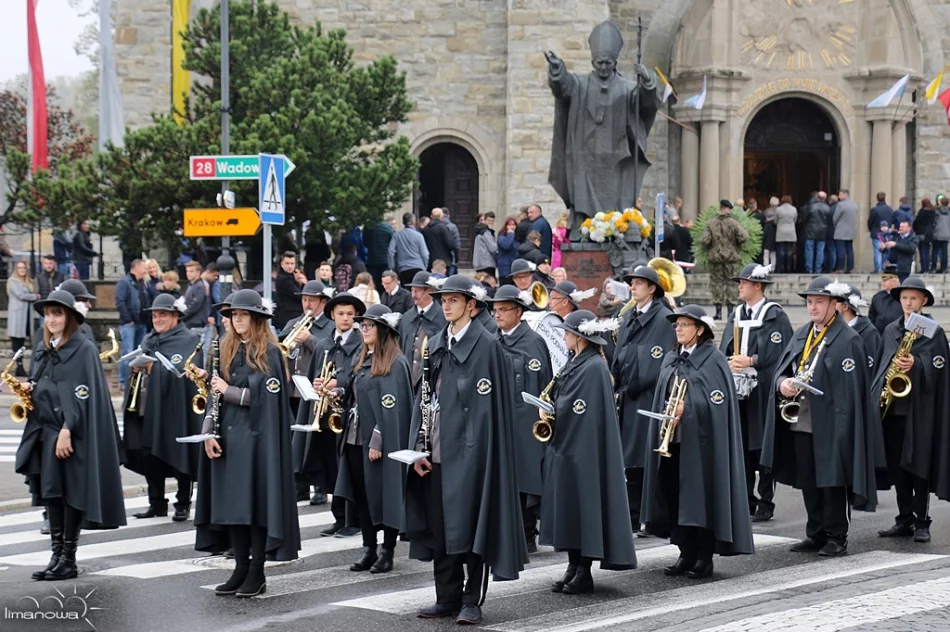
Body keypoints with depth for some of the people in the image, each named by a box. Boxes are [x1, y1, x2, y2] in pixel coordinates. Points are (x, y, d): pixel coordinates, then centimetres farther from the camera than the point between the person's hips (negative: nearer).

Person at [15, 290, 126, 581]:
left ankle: (69, 559, 2)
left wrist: (67, 430, -21)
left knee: (70, 493, -4)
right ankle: (56, 555, 12)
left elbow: (83, 394, -14)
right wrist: (29, 390, 1)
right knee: (51, 492, 7)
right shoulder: (45, 352, 15)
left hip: (73, 435, -7)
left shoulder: (84, 350, -8)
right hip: (45, 433, 7)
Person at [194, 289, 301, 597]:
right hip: (228, 435, 6)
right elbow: (216, 392, 10)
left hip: (257, 435, -6)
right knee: (231, 502, 6)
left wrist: (228, 390, -9)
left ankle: (257, 572, 4)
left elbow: (264, 395, -13)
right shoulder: (227, 349, 12)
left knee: (256, 502, -3)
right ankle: (240, 569, 13)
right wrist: (209, 431, 0)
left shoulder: (269, 351, -6)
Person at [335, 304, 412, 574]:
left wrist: (377, 441, -21)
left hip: (381, 441, -8)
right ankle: (369, 550, 16)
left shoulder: (395, 363, -12)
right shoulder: (364, 361, 15)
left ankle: (387, 552, 8)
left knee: (384, 495, 0)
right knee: (362, 495, 10)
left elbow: (391, 406, -17)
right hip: (357, 438, 8)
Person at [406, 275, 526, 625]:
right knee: (439, 527, 8)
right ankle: (447, 597, 16)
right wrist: (419, 446, 5)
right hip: (436, 449, 6)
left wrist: (479, 450, -14)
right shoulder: (434, 346, 13)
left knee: (469, 526, -2)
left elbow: (488, 405, -9)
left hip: (469, 448, -6)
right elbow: (423, 397, 13)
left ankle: (472, 600, 5)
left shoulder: (487, 345, -5)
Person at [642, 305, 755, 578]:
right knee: (675, 494, 6)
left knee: (702, 496, -3)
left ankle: (704, 558, 4)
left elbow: (717, 401, -12)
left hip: (700, 439, -6)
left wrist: (688, 407, -19)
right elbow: (662, 396, 16)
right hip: (673, 438, 6)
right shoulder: (670, 359, 15)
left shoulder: (713, 359, -5)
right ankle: (686, 554, 15)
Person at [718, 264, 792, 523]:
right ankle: (746, 501, 13)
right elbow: (724, 349, 14)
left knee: (763, 446, -2)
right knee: (740, 446, 6)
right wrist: (730, 364, -6)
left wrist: (751, 361, -17)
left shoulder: (776, 316, -4)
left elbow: (779, 353, -12)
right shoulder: (736, 314, 16)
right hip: (738, 389, 6)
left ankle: (765, 504, 4)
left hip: (763, 391, -6)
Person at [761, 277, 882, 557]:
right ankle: (816, 534, 21)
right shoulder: (801, 334, 15)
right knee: (807, 482, 11)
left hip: (830, 426, -7)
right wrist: (782, 383, -8)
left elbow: (849, 389, -12)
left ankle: (837, 537, 9)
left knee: (832, 481, -1)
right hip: (800, 422, 7)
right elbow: (782, 368, 15)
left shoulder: (848, 339, -8)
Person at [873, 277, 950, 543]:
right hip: (892, 408, 5)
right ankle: (904, 519, 14)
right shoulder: (890, 330, 15)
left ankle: (922, 521, 3)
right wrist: (879, 392, 2)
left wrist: (915, 364, -26)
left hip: (919, 408, -5)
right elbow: (881, 364, 16)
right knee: (896, 465, 7)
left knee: (918, 466, -3)